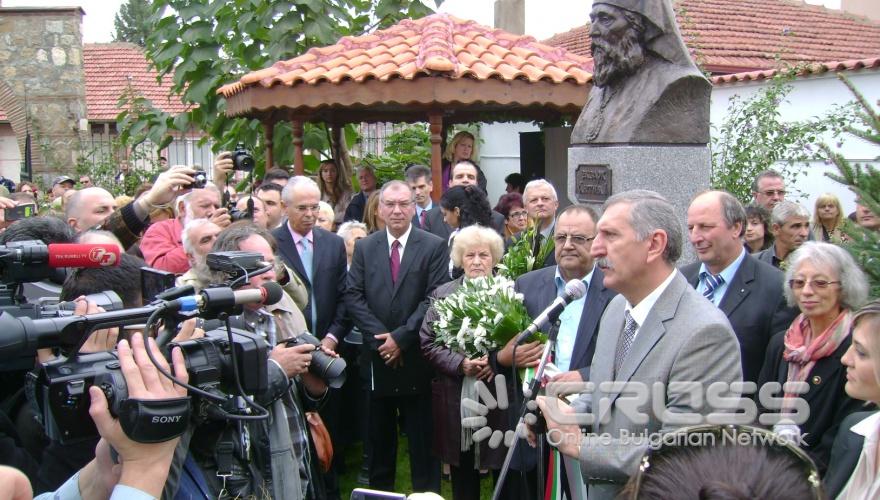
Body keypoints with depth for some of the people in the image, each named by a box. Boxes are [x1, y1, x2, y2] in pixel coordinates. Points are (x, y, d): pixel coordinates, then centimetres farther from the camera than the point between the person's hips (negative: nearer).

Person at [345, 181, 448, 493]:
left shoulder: (434, 247, -2)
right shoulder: (364, 248, 7)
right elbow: (353, 297, -1)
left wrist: (401, 337, -15)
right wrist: (380, 338, -12)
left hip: (417, 358, -3)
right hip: (377, 356, 3)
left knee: (422, 440, 6)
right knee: (379, 438, 14)